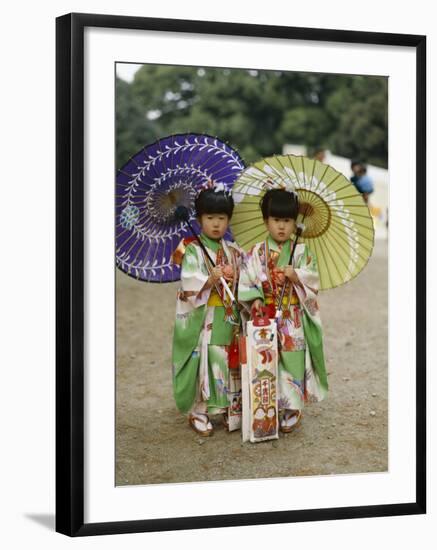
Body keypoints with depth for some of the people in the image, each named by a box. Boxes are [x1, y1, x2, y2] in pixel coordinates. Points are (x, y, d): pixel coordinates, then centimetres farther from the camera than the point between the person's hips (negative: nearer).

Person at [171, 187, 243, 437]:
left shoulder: (232, 250, 11)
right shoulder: (193, 250, -6)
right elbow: (189, 283, -17)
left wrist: (235, 279, -5)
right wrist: (210, 280, -32)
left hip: (228, 318, 5)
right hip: (202, 319, -5)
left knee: (230, 360, 9)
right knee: (204, 360, -5)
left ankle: (229, 408, 21)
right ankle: (199, 412, 4)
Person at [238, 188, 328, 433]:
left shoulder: (302, 252, 2)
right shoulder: (257, 253, 3)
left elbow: (313, 279, -5)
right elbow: (245, 281, 1)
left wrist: (295, 275, -22)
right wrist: (255, 299, -14)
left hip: (293, 321, 0)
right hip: (265, 318, 1)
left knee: (292, 362, -1)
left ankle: (291, 410, 10)